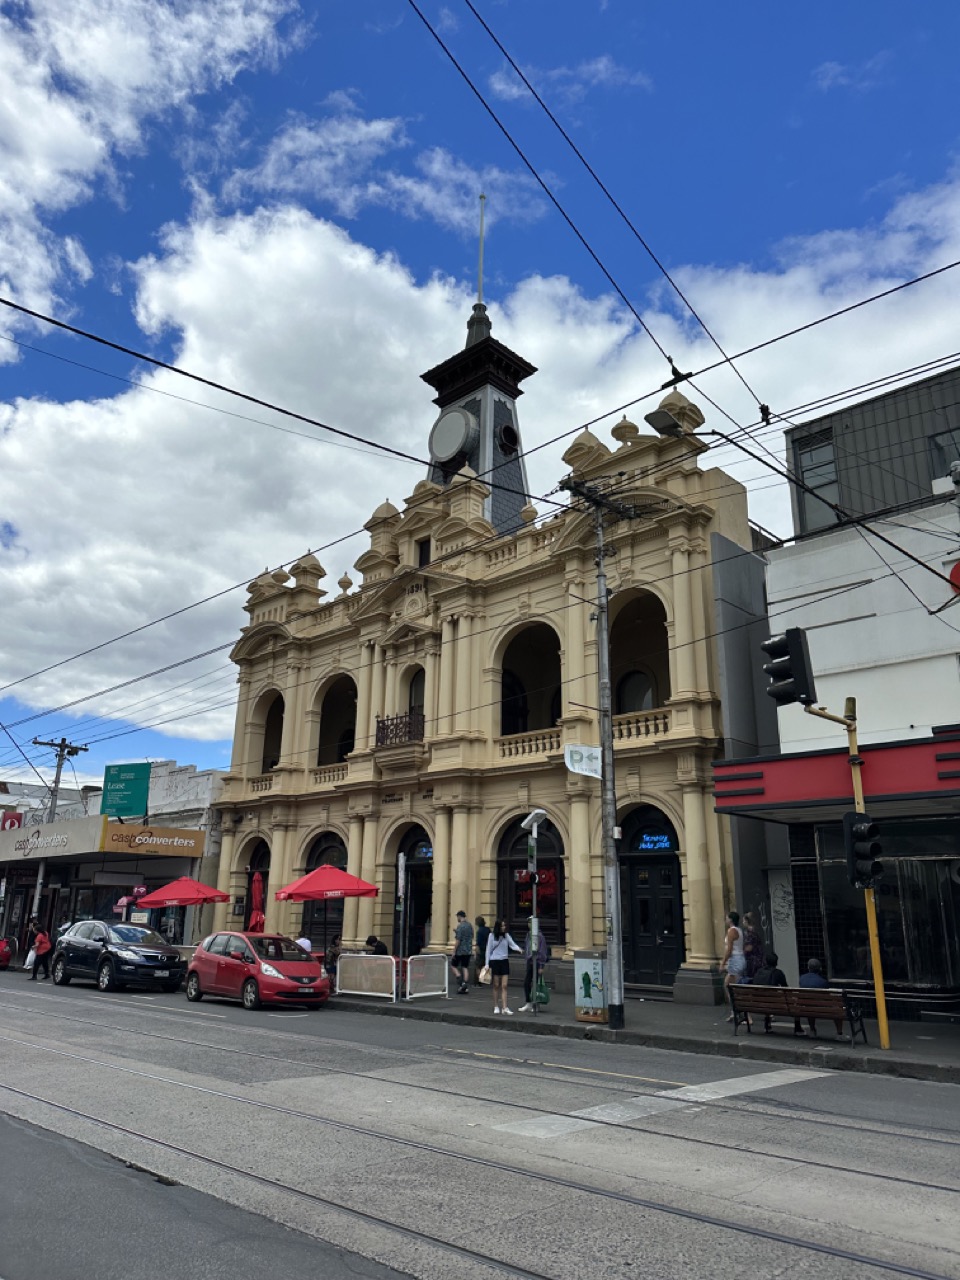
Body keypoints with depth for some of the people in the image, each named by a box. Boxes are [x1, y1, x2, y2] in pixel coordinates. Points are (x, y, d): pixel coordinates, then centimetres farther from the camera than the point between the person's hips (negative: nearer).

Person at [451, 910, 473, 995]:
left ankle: (462, 981, -9)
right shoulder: (470, 925, 8)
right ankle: (465, 987, 7)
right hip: (468, 950, 7)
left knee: (453, 965, 8)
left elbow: (458, 940, -18)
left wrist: (454, 951, -11)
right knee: (465, 968, 10)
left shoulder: (460, 926, -16)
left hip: (460, 950, -7)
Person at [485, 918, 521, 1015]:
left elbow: (512, 944, -7)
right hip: (494, 961, -2)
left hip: (504, 961, 2)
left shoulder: (506, 935, 4)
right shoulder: (492, 936, -3)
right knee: (496, 986, 5)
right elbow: (488, 950, 1)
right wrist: (487, 964, -2)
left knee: (504, 986, -3)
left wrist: (518, 949, -30)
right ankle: (496, 1007, 17)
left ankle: (504, 1007, -5)